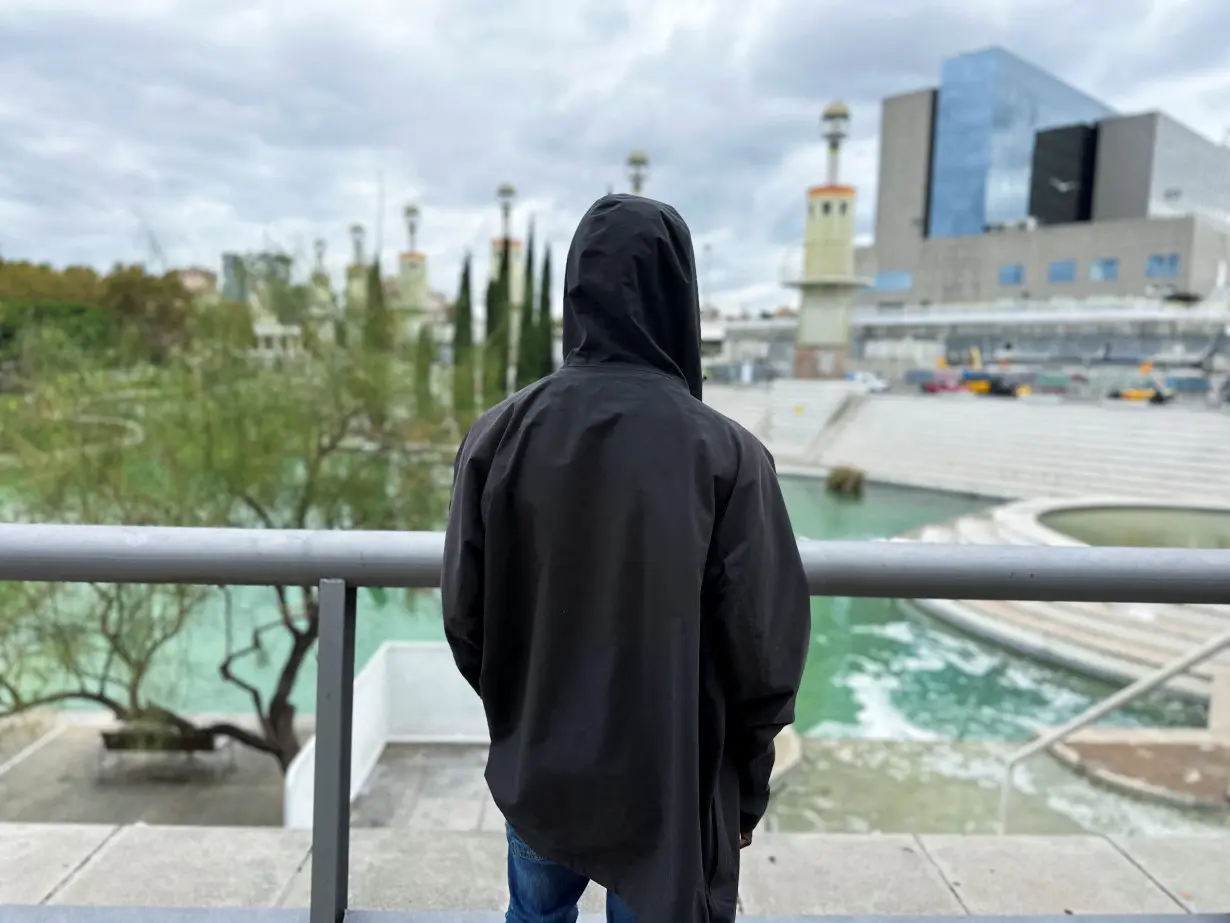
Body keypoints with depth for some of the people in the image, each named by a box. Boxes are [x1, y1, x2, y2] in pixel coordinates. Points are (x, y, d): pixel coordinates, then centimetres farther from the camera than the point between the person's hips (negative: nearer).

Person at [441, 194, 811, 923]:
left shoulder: (500, 435, -11)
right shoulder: (726, 453, -18)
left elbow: (464, 617, -3)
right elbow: (764, 652, -13)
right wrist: (747, 789, 3)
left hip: (537, 768, 3)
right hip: (673, 781, -2)